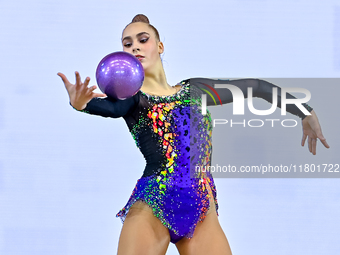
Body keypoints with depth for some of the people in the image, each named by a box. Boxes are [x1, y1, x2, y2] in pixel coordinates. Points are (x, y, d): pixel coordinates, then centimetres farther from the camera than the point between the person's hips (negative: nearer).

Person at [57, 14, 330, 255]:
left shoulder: (195, 90, 17)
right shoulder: (129, 94, 5)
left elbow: (255, 86, 28)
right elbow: (111, 107, -20)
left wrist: (306, 112, 30)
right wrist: (82, 103, -43)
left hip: (202, 213, 3)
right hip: (151, 208, -3)